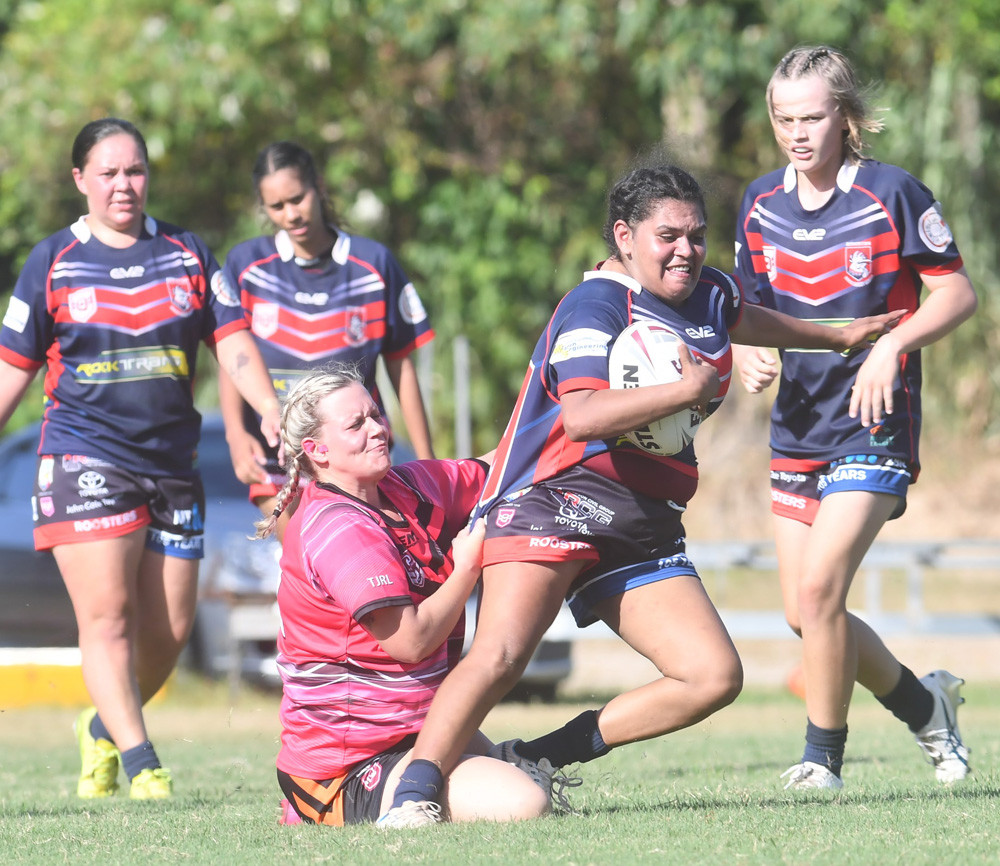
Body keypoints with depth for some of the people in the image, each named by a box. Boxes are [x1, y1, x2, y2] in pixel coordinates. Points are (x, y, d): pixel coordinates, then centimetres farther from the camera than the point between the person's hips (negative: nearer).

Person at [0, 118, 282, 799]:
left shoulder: (189, 254, 9)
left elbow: (233, 344, 3)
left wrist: (270, 409, -13)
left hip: (174, 466, 3)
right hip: (85, 459, -3)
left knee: (169, 632, 3)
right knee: (108, 615, -15)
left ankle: (105, 729, 27)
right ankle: (142, 764, -16)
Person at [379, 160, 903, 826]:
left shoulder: (711, 295, 17)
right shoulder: (596, 306, -9)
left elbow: (744, 320, 44)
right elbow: (582, 417, -26)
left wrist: (838, 336, 56)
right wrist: (690, 389, -20)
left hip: (645, 534, 8)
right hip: (557, 498, -8)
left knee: (714, 678, -7)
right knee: (501, 655, -28)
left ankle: (541, 758, -4)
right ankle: (413, 795, -28)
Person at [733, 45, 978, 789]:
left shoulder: (892, 193, -10)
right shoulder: (761, 205, 6)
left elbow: (958, 292, -6)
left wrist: (892, 346, -21)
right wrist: (752, 356, -6)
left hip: (873, 426, -6)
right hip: (798, 426, 6)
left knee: (819, 585, -19)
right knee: (804, 612, 5)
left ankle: (824, 757, -3)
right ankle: (923, 705, 28)